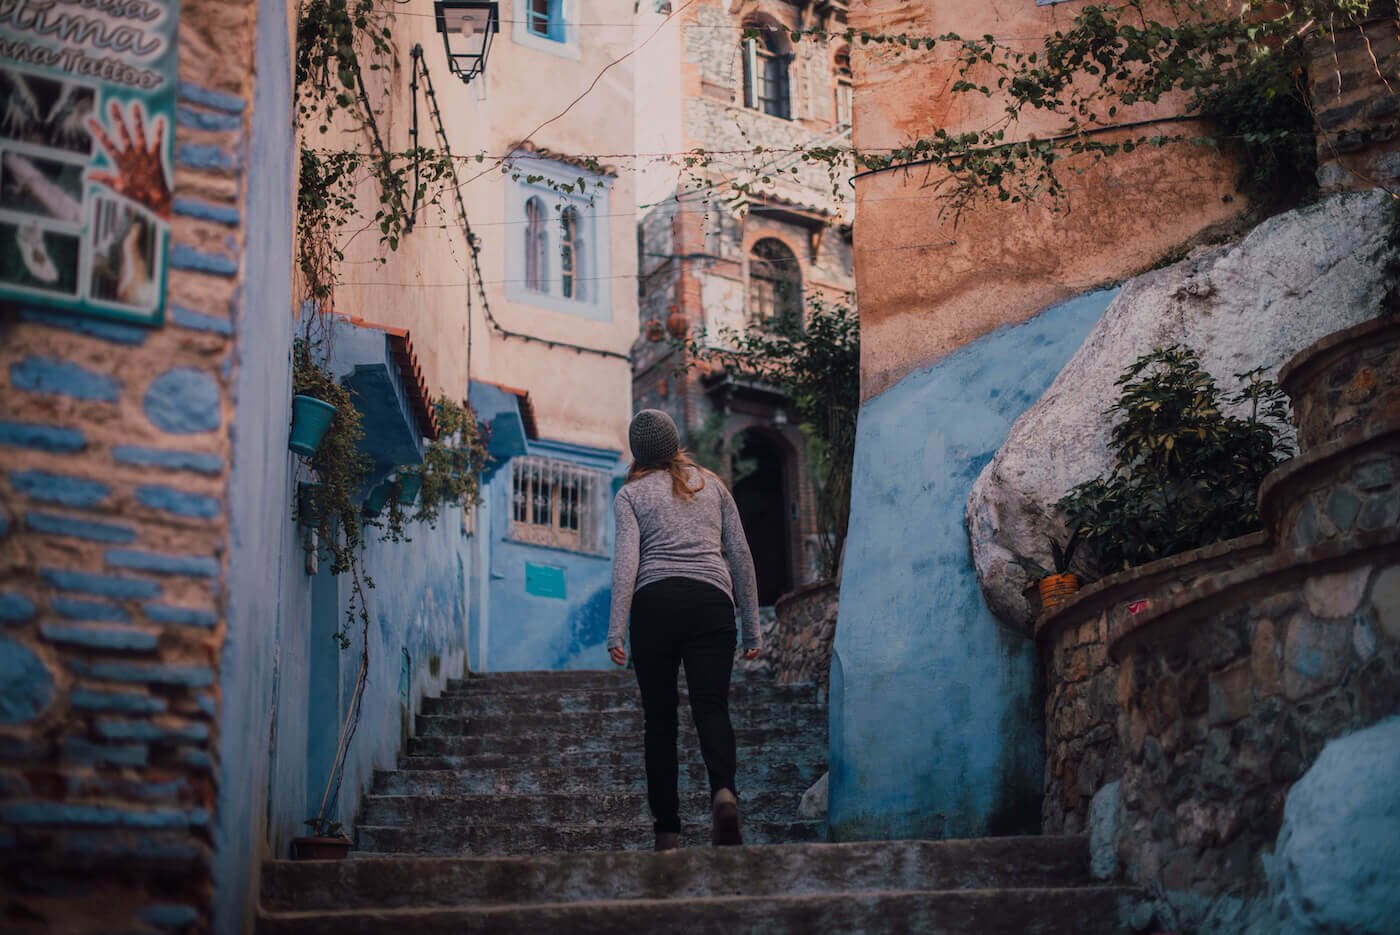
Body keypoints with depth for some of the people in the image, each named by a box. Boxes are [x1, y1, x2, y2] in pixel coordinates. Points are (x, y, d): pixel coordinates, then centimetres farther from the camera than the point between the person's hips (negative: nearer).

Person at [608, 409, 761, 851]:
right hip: (712, 600, 1)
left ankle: (667, 829, 5)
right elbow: (741, 556, 15)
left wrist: (616, 631, -9)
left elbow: (626, 560, -4)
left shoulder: (631, 494, 10)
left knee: (659, 718, 6)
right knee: (712, 707, -7)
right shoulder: (711, 484, 19)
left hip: (655, 602, -1)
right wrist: (752, 628, 17)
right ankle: (723, 791, -35)